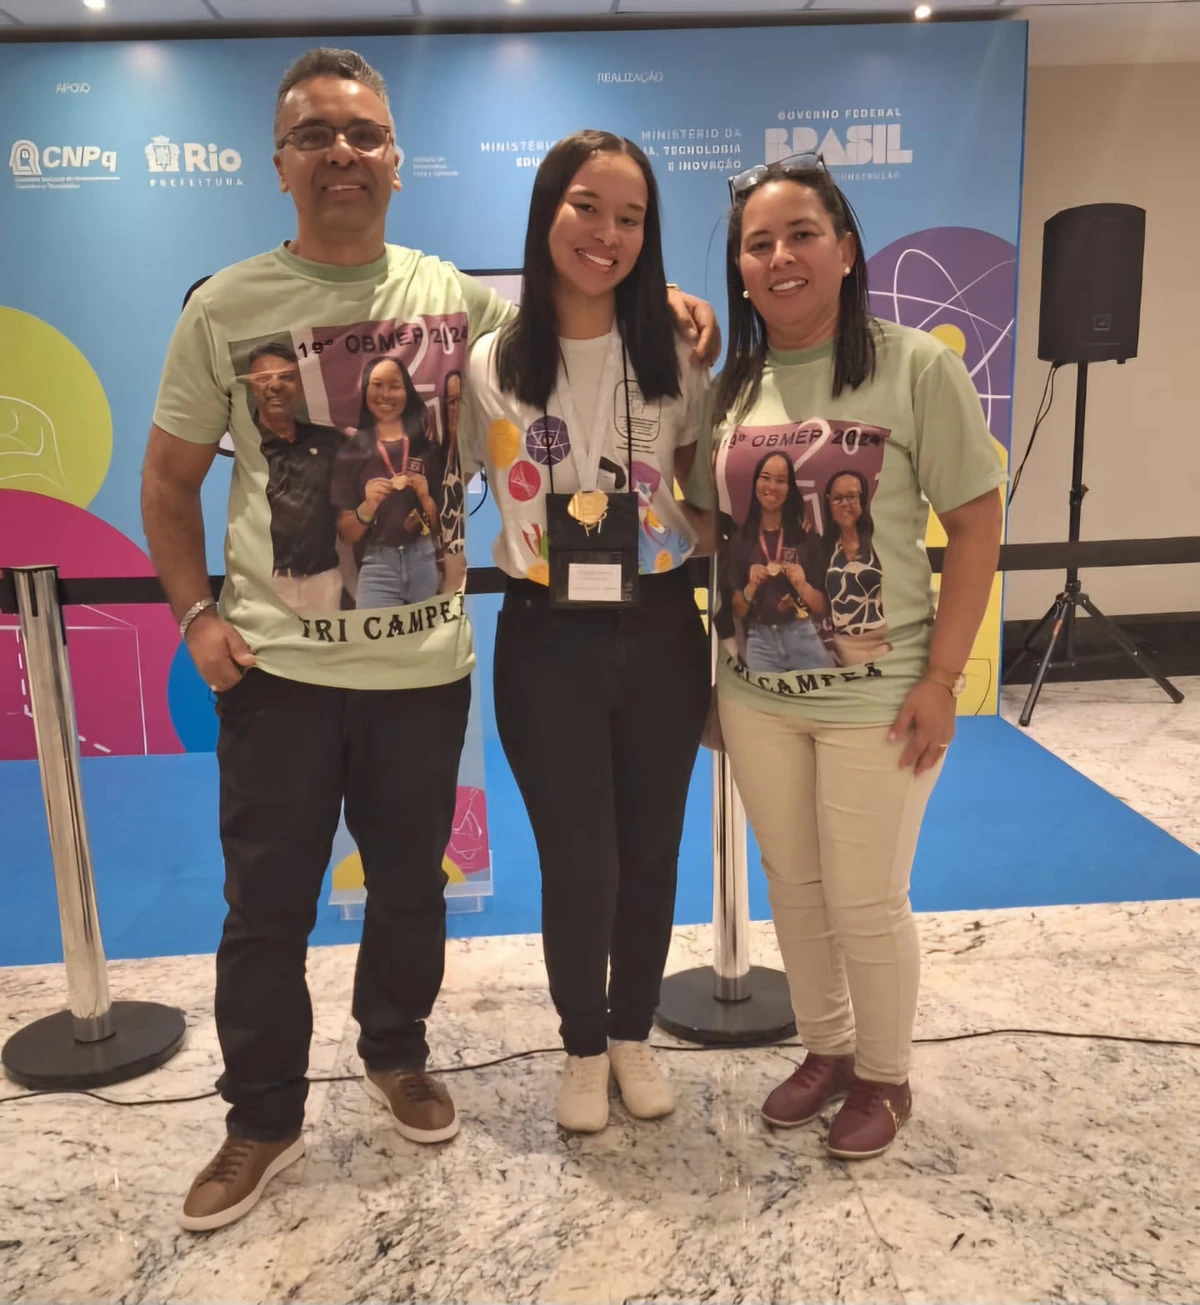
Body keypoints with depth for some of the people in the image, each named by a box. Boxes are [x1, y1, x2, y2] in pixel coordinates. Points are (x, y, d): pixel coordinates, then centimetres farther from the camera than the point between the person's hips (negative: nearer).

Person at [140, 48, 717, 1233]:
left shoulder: (459, 299, 3)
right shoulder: (225, 308, -2)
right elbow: (169, 478, 5)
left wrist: (657, 297, -3)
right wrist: (195, 613, -6)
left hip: (425, 666, 2)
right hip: (278, 669, -1)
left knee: (409, 888, 17)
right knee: (266, 909, 9)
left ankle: (396, 1059, 43)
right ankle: (261, 1121, 31)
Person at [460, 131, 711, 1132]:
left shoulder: (672, 356, 1)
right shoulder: (490, 364, -3)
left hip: (661, 635, 2)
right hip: (548, 645, -1)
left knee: (650, 852, 13)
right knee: (578, 863, 6)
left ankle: (633, 1032, 38)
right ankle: (582, 1047, 33)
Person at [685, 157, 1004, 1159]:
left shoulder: (915, 366, -8)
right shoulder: (728, 388, 5)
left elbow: (976, 521, -8)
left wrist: (943, 676, -12)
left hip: (877, 695, -4)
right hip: (756, 693, 5)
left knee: (867, 900, 7)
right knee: (794, 885, 17)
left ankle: (885, 1076, 34)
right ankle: (824, 1048, 41)